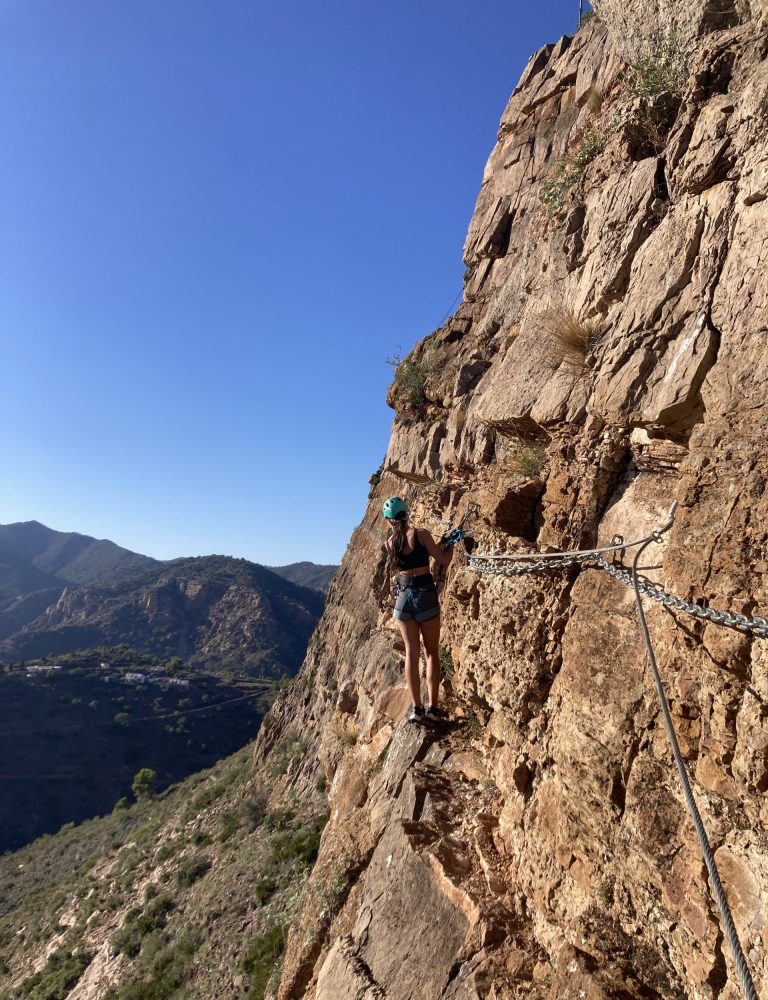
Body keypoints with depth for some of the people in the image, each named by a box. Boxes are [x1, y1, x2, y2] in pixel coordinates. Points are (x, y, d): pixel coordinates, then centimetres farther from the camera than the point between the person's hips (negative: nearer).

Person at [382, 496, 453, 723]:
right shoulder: (421, 534, -7)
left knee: (411, 652, 8)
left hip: (403, 596, 3)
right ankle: (433, 707, 7)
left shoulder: (390, 542, 4)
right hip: (425, 594, -3)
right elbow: (443, 560, -5)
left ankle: (416, 708, 8)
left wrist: (438, 545, 24)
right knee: (432, 651, 8)